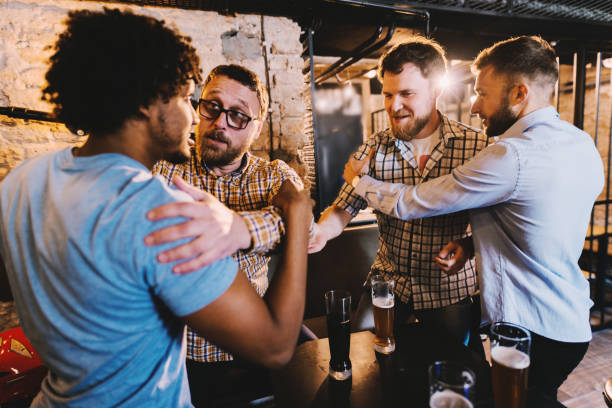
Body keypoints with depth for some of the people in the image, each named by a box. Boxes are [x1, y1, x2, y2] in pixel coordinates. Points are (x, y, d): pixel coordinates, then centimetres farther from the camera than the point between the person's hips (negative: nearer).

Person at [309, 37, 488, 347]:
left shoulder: (476, 147, -13)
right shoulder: (374, 149, -7)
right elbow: (344, 207, -8)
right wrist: (321, 230, -28)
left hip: (449, 290, -1)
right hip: (387, 281, 2)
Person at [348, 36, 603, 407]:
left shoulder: (512, 156, -28)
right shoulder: (583, 144, 1)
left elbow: (407, 205, -21)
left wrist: (361, 180, -4)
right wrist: (472, 242, 4)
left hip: (529, 332, -8)